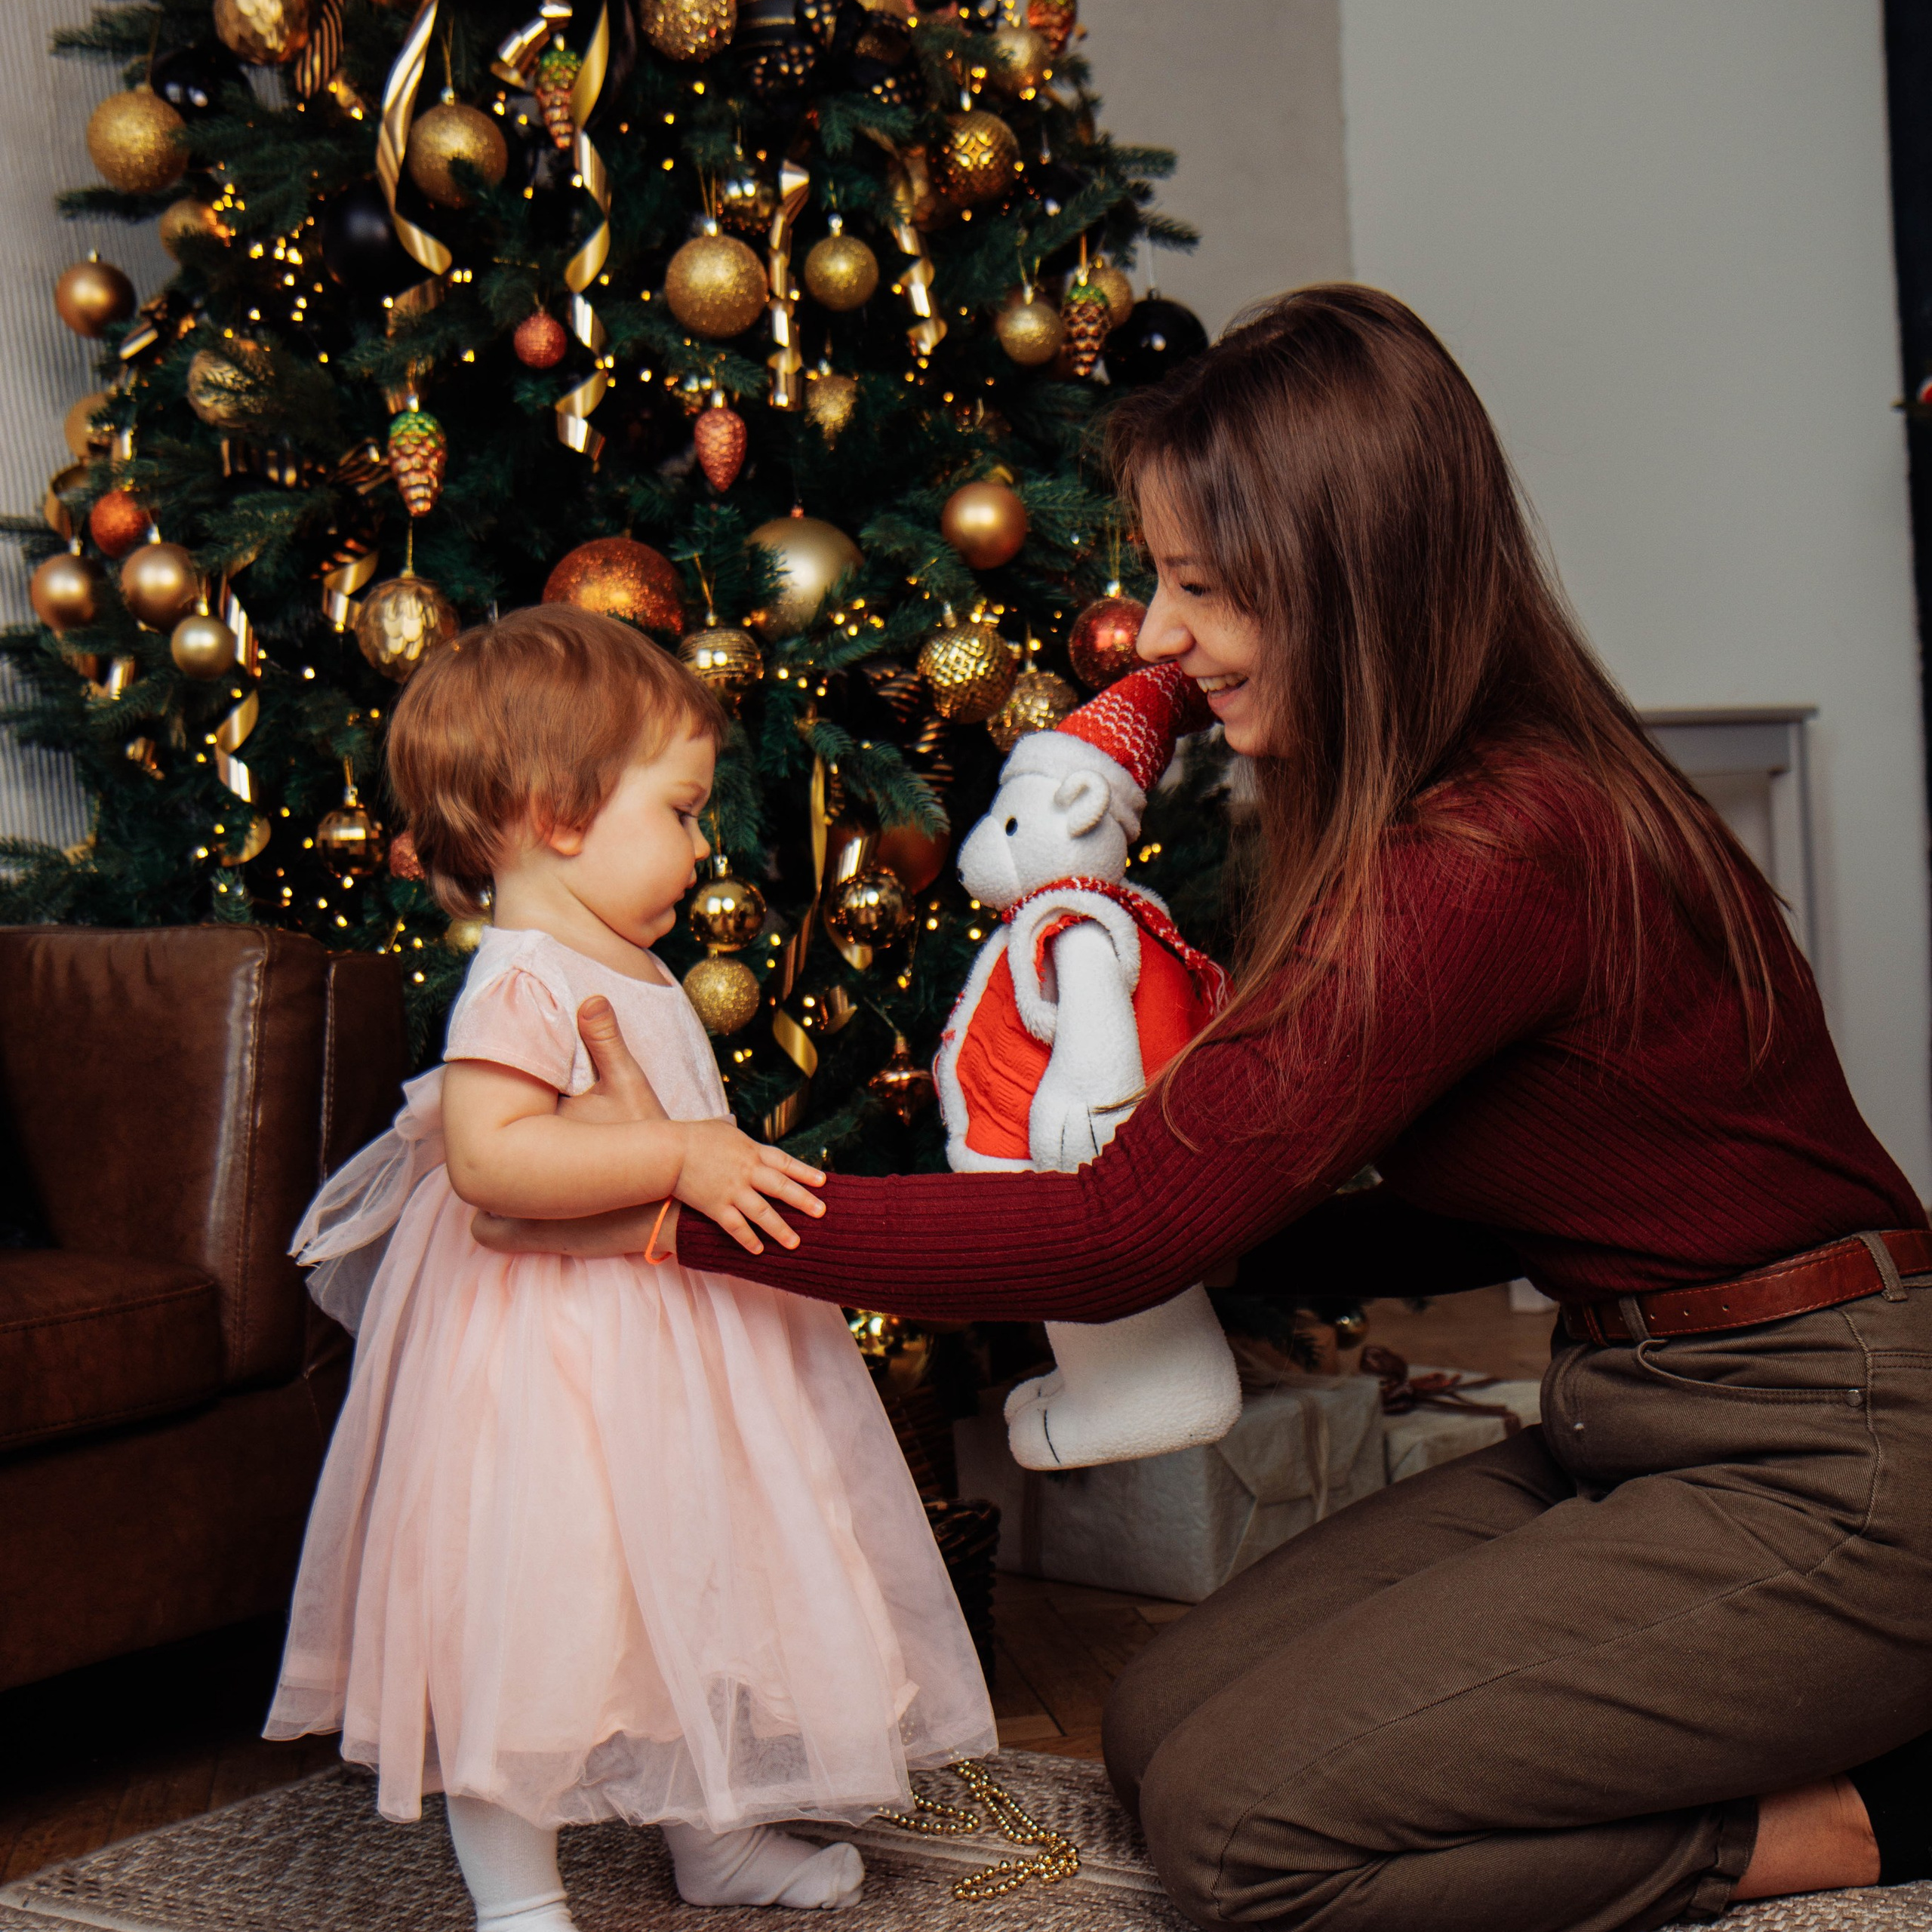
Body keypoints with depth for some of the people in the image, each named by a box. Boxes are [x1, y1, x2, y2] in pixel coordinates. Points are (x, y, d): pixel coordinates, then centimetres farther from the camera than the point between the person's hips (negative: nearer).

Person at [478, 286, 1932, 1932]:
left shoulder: (1499, 856, -25)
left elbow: (1124, 1235, -24)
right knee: (1163, 1723, 4)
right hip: (1631, 1428, 10)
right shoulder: (1482, 804, 7)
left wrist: (687, 1210, -20)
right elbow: (1484, 1218, 13)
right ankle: (1800, 1733, 9)